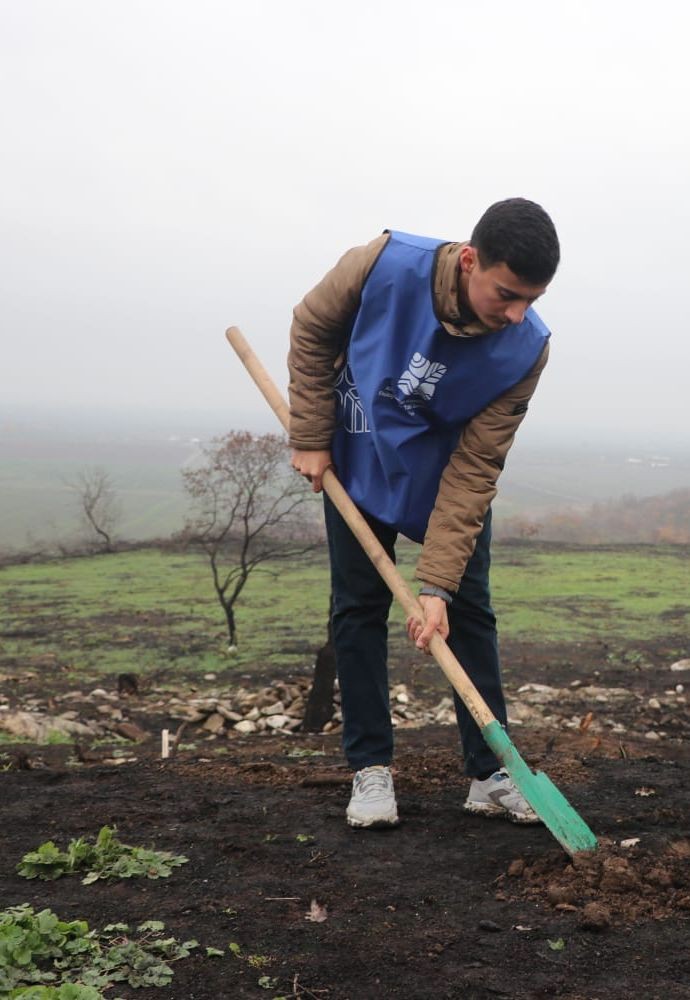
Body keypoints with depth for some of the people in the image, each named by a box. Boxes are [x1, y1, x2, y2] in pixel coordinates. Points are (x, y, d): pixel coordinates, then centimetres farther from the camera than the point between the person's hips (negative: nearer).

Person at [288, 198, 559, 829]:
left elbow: (474, 468, -27)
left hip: (450, 474, 0)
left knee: (470, 611, -1)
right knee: (360, 607, -1)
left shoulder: (525, 349, -30)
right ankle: (371, 768, 8)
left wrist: (436, 584, -31)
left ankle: (489, 774, 7)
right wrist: (312, 438, -11)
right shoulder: (385, 265, -33)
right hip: (359, 462, 0)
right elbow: (312, 329, -12)